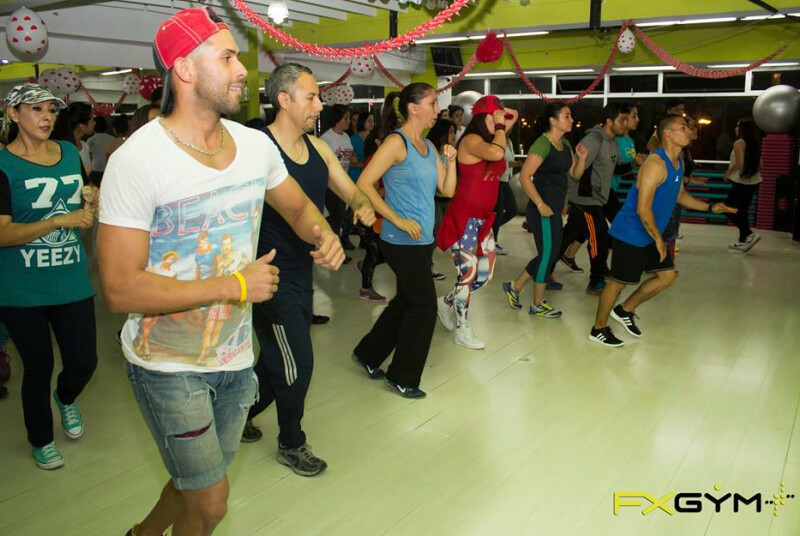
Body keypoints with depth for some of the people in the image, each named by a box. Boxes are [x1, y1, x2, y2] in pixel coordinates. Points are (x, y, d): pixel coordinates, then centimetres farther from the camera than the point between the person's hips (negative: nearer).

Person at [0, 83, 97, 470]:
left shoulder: (69, 152, 5)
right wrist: (60, 221, -25)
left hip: (71, 282, 4)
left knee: (83, 361, 6)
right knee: (38, 367, 9)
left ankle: (66, 398, 43)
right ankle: (41, 441, 34)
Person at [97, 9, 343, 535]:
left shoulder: (255, 144, -3)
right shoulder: (137, 160, -21)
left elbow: (298, 206, 14)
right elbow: (121, 289, -24)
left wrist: (323, 234, -9)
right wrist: (236, 285, -24)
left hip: (236, 355, 6)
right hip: (168, 366, -6)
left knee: (200, 480, 24)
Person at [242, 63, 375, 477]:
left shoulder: (317, 147, 6)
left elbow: (352, 192, 12)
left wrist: (363, 206, -10)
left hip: (302, 272, 8)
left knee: (276, 361, 20)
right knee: (296, 365, 2)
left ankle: (238, 415, 44)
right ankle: (291, 444, 26)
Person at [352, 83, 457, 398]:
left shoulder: (427, 146, 13)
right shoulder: (396, 141, -13)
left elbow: (447, 189, 13)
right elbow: (364, 184, -20)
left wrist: (450, 161, -3)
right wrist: (398, 220, -21)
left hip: (422, 239, 9)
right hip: (402, 241, -9)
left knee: (406, 301, 18)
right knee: (424, 305, -1)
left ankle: (368, 355, 35)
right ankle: (402, 378, 16)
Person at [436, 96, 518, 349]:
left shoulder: (491, 140, 11)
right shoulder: (471, 140, -15)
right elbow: (496, 153, -34)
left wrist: (503, 120, 8)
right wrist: (499, 126, -19)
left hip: (483, 218, 9)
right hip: (464, 217, -9)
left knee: (485, 273, 12)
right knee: (468, 273, -1)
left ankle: (446, 303, 34)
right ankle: (462, 330, 14)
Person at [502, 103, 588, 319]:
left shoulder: (565, 144, 11)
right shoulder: (542, 144, -16)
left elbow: (575, 174, 15)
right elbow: (524, 176, -21)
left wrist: (582, 157, -4)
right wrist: (540, 205, -21)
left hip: (555, 209, 9)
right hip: (543, 209, -9)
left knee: (549, 254, 16)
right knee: (547, 255, 1)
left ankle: (514, 287, 27)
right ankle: (538, 305, 17)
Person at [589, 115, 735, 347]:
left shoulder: (678, 162, 9)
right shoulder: (656, 164, -23)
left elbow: (680, 195, 24)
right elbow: (643, 209, -26)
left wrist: (710, 207, 14)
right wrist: (658, 239, -18)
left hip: (650, 235, 10)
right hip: (630, 234, -10)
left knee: (667, 275, 11)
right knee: (619, 281, 0)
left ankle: (625, 310, 25)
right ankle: (598, 329, 16)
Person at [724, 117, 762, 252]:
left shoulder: (739, 143, -14)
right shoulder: (755, 143, 9)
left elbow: (739, 164, -22)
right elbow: (759, 164, 13)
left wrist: (728, 173, -7)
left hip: (741, 182, -8)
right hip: (754, 182, 8)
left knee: (729, 210, 2)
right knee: (742, 211, 16)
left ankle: (749, 234, -8)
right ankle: (743, 241, 20)